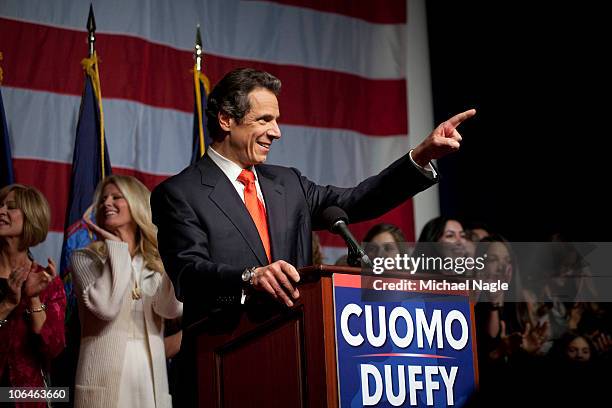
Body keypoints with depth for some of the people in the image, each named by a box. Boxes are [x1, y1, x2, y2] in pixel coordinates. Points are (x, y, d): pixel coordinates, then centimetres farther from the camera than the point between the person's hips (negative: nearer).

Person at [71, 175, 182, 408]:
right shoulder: (84, 258, 4)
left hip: (151, 377, 3)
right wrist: (116, 247, -6)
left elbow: (171, 309, -8)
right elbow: (106, 307, -15)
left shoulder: (157, 261, 12)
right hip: (104, 377, -3)